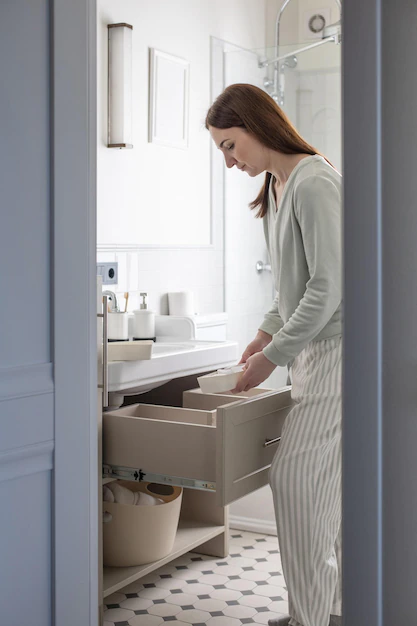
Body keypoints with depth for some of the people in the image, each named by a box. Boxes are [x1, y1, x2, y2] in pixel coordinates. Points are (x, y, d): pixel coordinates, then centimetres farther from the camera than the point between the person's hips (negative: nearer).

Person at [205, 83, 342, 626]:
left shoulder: (315, 184, -17)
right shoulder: (276, 186, 13)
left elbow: (328, 286, -20)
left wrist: (273, 356, -15)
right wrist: (269, 332, 9)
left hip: (334, 348, -9)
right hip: (312, 349, 9)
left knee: (295, 478, -8)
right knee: (327, 481, 12)